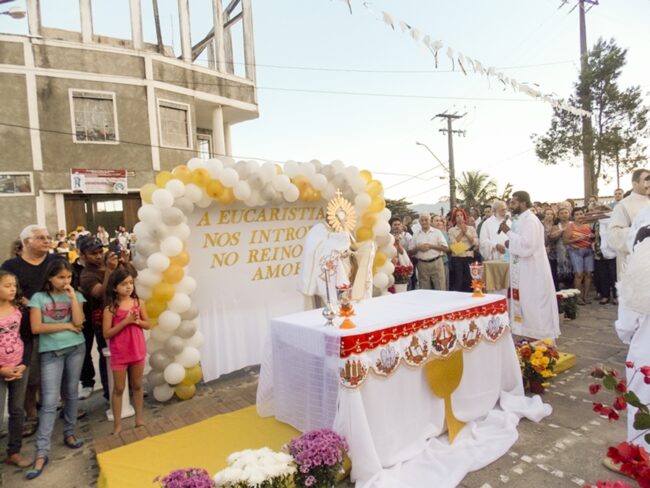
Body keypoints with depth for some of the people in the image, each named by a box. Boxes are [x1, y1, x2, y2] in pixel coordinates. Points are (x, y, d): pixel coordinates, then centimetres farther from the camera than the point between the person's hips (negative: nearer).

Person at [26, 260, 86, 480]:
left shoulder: (75, 296, 4)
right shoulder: (39, 298, -1)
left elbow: (79, 321, -11)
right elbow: (36, 328, -10)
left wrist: (72, 296, -12)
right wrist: (66, 325, -9)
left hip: (75, 349, 2)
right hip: (51, 352, -2)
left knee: (71, 393, 13)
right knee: (49, 401, -6)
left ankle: (69, 433, 28)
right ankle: (42, 452, -1)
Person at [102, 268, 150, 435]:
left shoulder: (138, 303, -2)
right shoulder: (110, 308, -11)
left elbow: (147, 324, 4)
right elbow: (106, 334, -14)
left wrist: (137, 321, -16)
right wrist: (125, 321, -22)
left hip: (137, 351, 3)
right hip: (119, 354, -3)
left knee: (137, 386, 15)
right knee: (119, 389, 8)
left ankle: (139, 418, 27)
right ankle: (117, 424, 19)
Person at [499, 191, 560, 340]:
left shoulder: (530, 220, -17)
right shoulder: (522, 220, 12)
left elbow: (526, 246, -26)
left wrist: (509, 232, -20)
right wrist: (511, 243, 3)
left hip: (532, 272, -10)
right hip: (524, 271, 10)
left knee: (534, 306, -2)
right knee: (526, 305, 15)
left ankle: (540, 338, 8)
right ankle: (530, 336, 25)